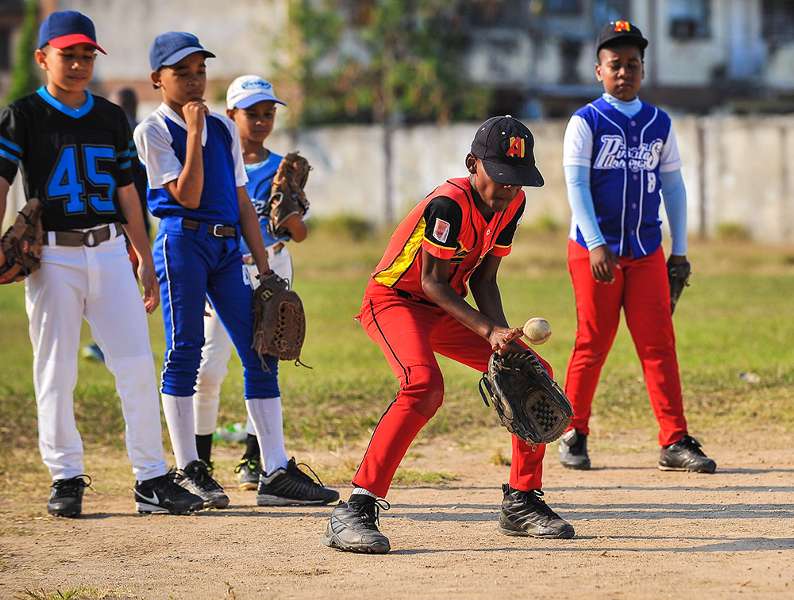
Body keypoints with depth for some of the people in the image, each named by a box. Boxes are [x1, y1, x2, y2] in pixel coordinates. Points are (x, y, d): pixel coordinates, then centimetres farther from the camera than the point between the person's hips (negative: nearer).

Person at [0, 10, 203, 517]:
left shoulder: (112, 119, 12)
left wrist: (146, 261, 14)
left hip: (110, 252, 3)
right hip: (52, 256, -3)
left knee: (138, 366, -3)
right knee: (56, 373, 0)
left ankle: (152, 480, 1)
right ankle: (66, 479, 9)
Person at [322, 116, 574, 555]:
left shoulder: (512, 202, -4)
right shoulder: (449, 204, -27)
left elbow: (483, 279, 1)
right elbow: (432, 282, -24)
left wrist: (502, 336, -13)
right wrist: (488, 330, -32)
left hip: (446, 310, 8)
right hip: (393, 300, -8)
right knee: (424, 384, -35)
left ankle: (521, 502, 16)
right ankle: (354, 512, -36)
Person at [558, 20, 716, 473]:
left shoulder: (659, 124, 11)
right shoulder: (586, 122, -2)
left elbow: (673, 185, 15)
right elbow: (577, 185, -10)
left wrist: (680, 250, 10)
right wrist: (596, 245, -20)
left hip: (647, 252, 3)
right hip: (594, 250, -3)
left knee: (659, 344, -2)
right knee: (592, 345, 0)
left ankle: (675, 442, -3)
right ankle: (574, 436, 13)